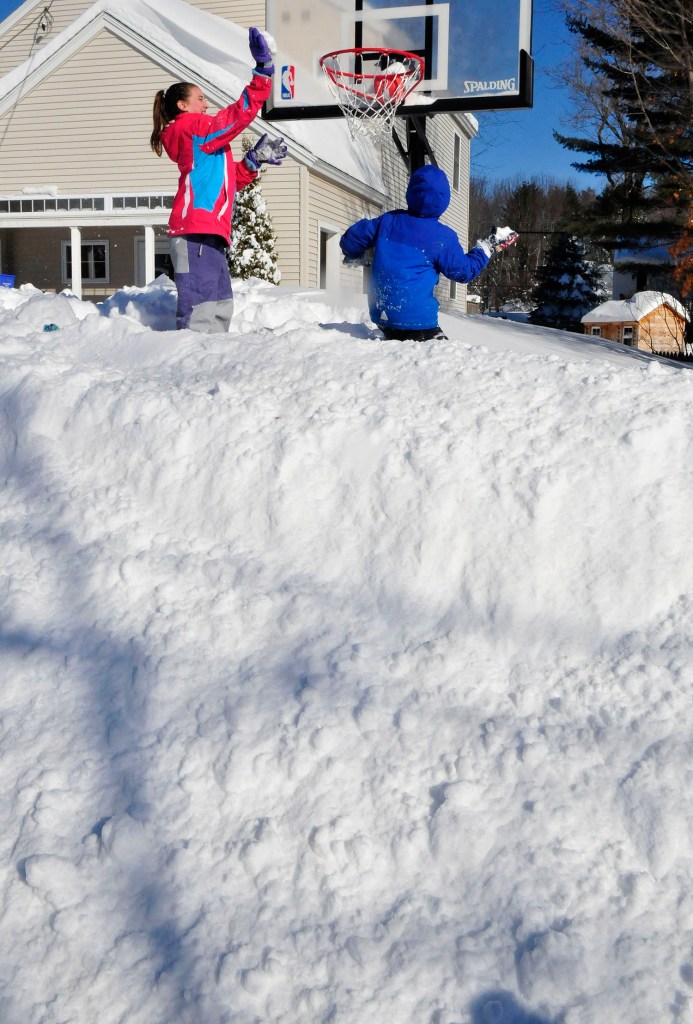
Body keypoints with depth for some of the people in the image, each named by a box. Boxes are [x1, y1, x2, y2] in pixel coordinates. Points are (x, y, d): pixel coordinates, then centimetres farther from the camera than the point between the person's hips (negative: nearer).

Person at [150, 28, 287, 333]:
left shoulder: (197, 137, 28)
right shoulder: (192, 127, -1)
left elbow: (226, 178, 27)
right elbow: (238, 115, -11)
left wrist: (255, 159, 14)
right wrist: (263, 72, -12)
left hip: (208, 231, 10)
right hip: (197, 230, -10)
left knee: (219, 305, 11)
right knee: (200, 306, -16)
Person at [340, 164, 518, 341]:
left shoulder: (388, 220, 6)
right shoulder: (443, 237, -8)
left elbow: (350, 239, 14)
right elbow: (464, 271, 3)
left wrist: (355, 256, 36)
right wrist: (488, 247, 15)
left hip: (381, 313, 6)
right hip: (415, 319, -6)